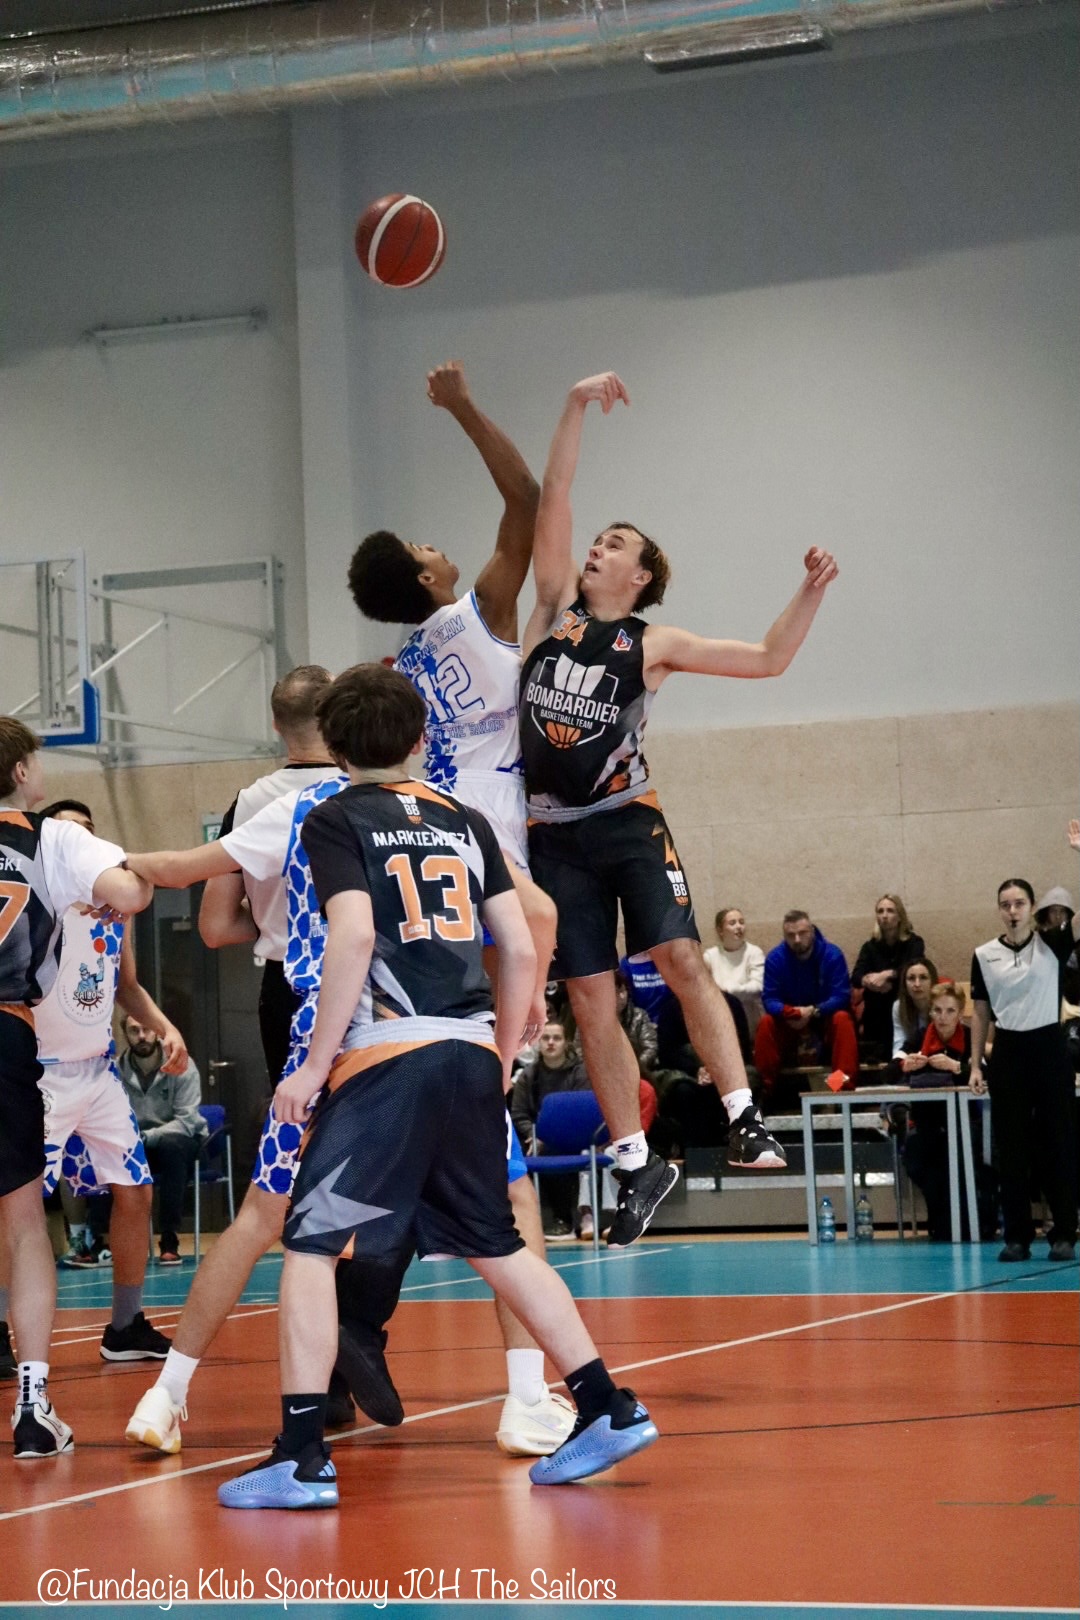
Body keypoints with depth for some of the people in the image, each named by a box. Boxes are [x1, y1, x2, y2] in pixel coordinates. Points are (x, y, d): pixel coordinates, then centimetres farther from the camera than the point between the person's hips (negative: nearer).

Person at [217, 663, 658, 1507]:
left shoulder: (337, 820, 1)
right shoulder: (464, 821, 16)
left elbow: (354, 937, -14)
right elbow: (521, 949, 12)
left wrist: (315, 1064, -10)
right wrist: (502, 1061, 22)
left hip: (385, 1058, -6)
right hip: (471, 1056, 6)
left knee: (309, 1245, -1)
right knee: (497, 1244, 18)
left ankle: (302, 1457, -7)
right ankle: (608, 1409, 17)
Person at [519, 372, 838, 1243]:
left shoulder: (653, 644, 3)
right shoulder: (556, 609, 9)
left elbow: (767, 659, 2)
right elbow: (551, 501, 2)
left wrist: (811, 593, -11)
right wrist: (578, 408, -2)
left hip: (627, 819, -2)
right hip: (554, 834, 3)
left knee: (680, 957, -18)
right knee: (591, 1004, 2)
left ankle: (746, 1121, -15)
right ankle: (638, 1164, 10)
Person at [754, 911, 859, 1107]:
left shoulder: (832, 954, -16)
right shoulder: (775, 958, -12)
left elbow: (841, 997, -20)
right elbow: (769, 999, -15)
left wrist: (813, 1012, -35)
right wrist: (791, 1013, -37)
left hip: (825, 1017, -1)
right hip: (789, 1021, 1)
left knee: (842, 1019, -32)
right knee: (766, 1023, -27)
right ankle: (767, 1089, -20)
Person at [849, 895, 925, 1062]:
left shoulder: (913, 942, 3)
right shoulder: (870, 946, 10)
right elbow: (856, 978, -6)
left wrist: (887, 975, -33)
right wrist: (870, 981, -30)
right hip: (876, 1014, 2)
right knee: (873, 1061, -14)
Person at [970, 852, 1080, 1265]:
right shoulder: (984, 955, 5)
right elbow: (980, 1014, 11)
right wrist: (976, 1065, 7)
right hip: (1007, 1053, 2)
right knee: (1012, 1148, 3)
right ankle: (1017, 1236, 9)